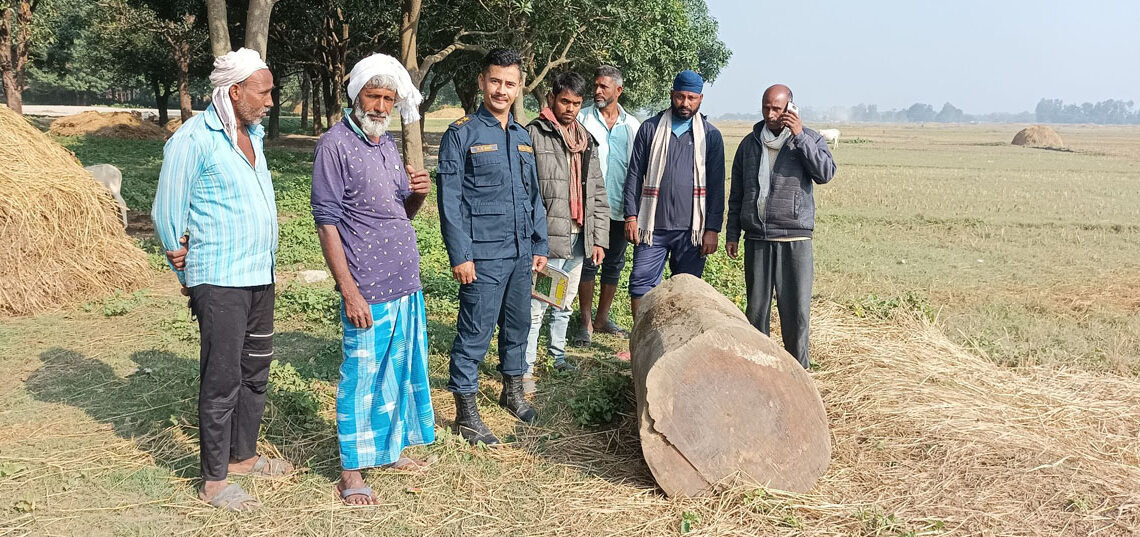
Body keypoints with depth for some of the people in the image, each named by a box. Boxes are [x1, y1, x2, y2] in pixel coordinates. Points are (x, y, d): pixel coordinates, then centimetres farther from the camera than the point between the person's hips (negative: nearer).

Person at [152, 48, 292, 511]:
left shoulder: (253, 134, 11)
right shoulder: (194, 139, -13)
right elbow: (167, 212, -9)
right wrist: (187, 274, 2)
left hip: (260, 276, 8)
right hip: (220, 281, -8)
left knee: (255, 371, 17)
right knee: (222, 379, -2)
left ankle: (243, 456, 32)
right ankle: (214, 481, 9)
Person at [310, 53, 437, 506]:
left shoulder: (388, 144, 13)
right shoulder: (336, 144, -9)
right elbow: (326, 221, -13)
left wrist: (418, 194, -3)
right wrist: (349, 290, -18)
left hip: (406, 282, 8)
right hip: (367, 288, -8)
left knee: (401, 368, 17)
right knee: (361, 376, 1)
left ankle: (390, 447, 33)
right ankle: (352, 471, 13)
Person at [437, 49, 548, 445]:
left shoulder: (522, 137, 13)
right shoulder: (462, 134, -6)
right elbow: (449, 199, -10)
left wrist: (540, 244, 14)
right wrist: (460, 254, -15)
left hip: (520, 252, 6)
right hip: (483, 254, -6)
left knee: (518, 324, 17)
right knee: (475, 333, -2)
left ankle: (513, 391, 36)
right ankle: (466, 415, 8)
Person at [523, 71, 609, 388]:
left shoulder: (587, 141, 15)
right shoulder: (533, 134, -5)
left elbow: (598, 194, 17)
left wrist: (599, 239, 11)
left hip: (578, 238, 6)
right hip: (546, 238, -6)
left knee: (565, 303, 17)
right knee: (535, 307, -6)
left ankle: (558, 354, 33)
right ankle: (526, 369, 1)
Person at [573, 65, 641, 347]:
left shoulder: (632, 125, 9)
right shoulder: (582, 120, 1)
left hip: (620, 207, 3)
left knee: (614, 265, 10)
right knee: (588, 263, -1)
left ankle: (602, 317, 23)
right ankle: (586, 321, 7)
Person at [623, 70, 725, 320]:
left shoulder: (710, 135, 6)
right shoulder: (650, 128, 7)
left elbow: (716, 186, 5)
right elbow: (635, 175, 7)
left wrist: (713, 229, -2)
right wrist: (631, 215, -3)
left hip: (692, 229, 0)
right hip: (653, 226, 0)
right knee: (641, 285, -4)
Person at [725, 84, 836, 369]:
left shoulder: (810, 139, 5)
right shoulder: (750, 143, 12)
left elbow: (825, 173, -14)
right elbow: (736, 192, 16)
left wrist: (799, 137, -17)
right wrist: (732, 233, 13)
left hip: (795, 238, -3)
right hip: (757, 238, 3)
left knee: (797, 308, -2)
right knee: (756, 307, 8)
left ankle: (798, 366, 9)